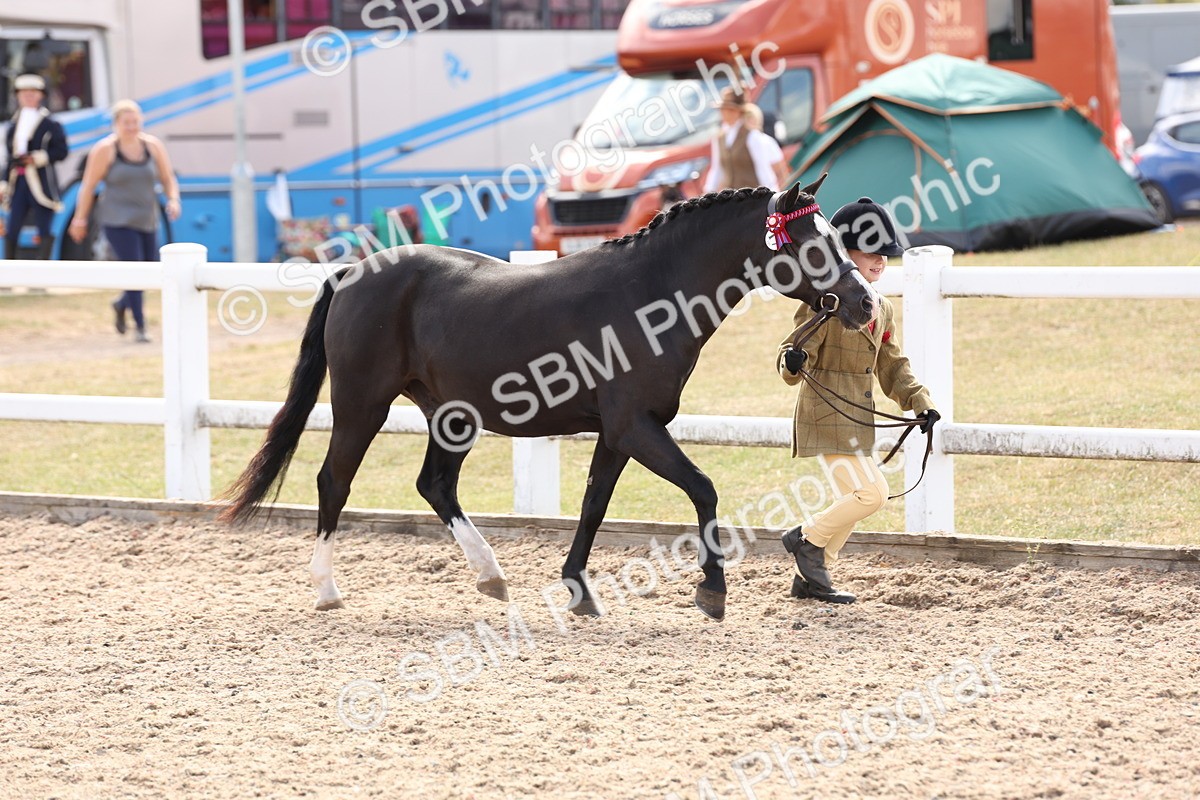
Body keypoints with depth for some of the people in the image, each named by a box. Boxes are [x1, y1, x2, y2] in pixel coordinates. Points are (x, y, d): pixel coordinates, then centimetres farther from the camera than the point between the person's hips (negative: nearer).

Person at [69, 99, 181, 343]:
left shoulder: (153, 146, 2)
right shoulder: (105, 149, -8)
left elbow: (168, 179, 7)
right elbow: (88, 186, -3)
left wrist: (173, 200, -12)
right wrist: (80, 218, -2)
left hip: (146, 220, 5)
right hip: (118, 221, -5)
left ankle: (122, 304, 38)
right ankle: (140, 327, -8)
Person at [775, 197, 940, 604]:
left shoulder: (882, 310, 14)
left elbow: (892, 367, 19)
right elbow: (796, 350, -17)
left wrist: (920, 402, 8)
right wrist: (792, 362, -41)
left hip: (856, 419, 9)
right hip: (826, 414, -9)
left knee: (851, 500, 14)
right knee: (871, 492, -17)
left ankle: (810, 578, 25)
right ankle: (806, 538, 2)